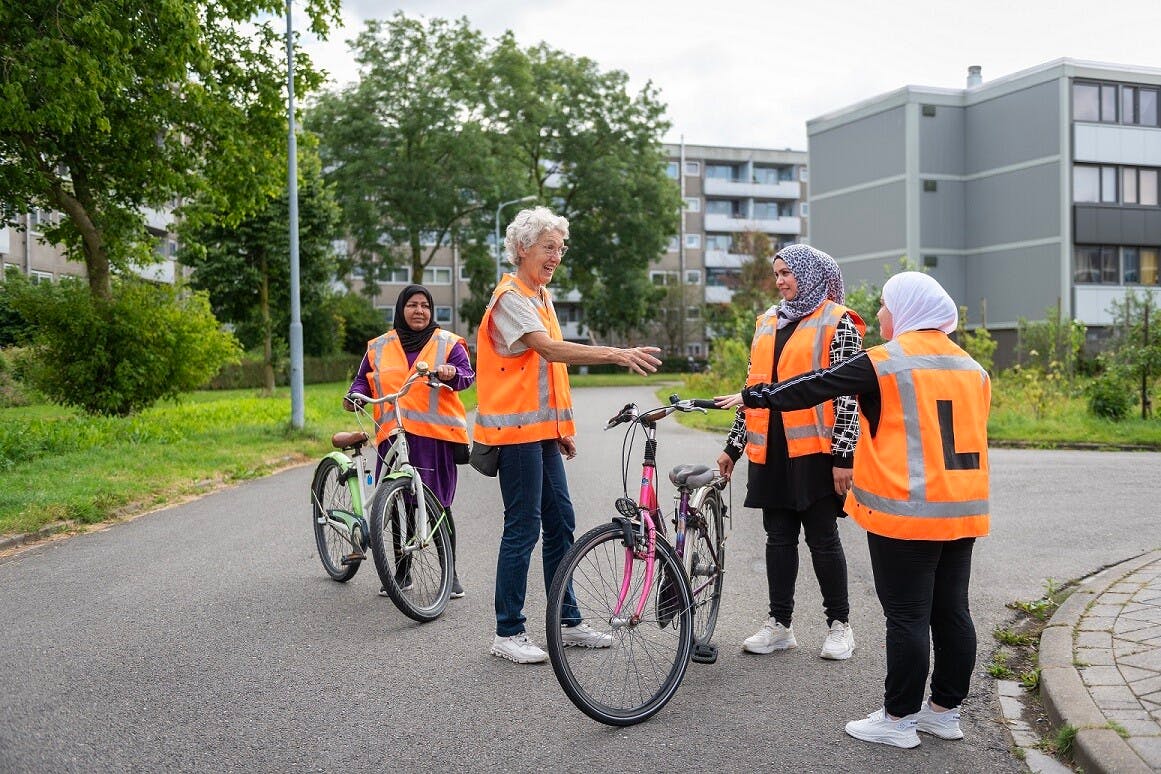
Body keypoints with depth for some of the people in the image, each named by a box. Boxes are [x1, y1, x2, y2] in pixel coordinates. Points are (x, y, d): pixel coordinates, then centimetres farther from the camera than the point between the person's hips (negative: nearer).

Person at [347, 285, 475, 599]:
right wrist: (355, 395, 0)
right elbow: (363, 379, 21)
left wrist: (451, 373, -22)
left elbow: (467, 375, 0)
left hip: (436, 435, -2)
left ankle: (451, 573, 12)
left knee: (438, 505, -1)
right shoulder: (379, 347, 15)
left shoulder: (448, 343, 8)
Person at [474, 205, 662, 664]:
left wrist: (561, 428, 20)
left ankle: (568, 622, 22)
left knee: (560, 522, 12)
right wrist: (617, 355, -35)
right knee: (523, 527, -5)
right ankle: (508, 634, 5)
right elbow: (550, 349, -27)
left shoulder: (541, 296, 17)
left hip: (541, 430, 9)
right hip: (515, 429, -9)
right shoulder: (510, 297, -13)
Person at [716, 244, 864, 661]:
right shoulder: (768, 321, 15)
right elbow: (753, 387, 17)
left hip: (814, 448, -6)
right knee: (779, 536, 10)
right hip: (770, 448, 6)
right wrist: (733, 445, 15)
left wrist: (843, 456, -14)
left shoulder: (837, 323, -4)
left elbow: (848, 394, -9)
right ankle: (780, 625, 18)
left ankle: (839, 624, 16)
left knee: (822, 538, 2)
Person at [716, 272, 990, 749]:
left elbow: (815, 386, -5)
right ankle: (945, 710, 23)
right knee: (952, 611, 12)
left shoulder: (884, 362, -9)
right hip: (963, 512, 7)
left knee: (907, 616, -1)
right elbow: (970, 433, 19)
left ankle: (899, 720, 8)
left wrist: (754, 396, 5)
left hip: (905, 514, -7)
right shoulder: (972, 368, 12)